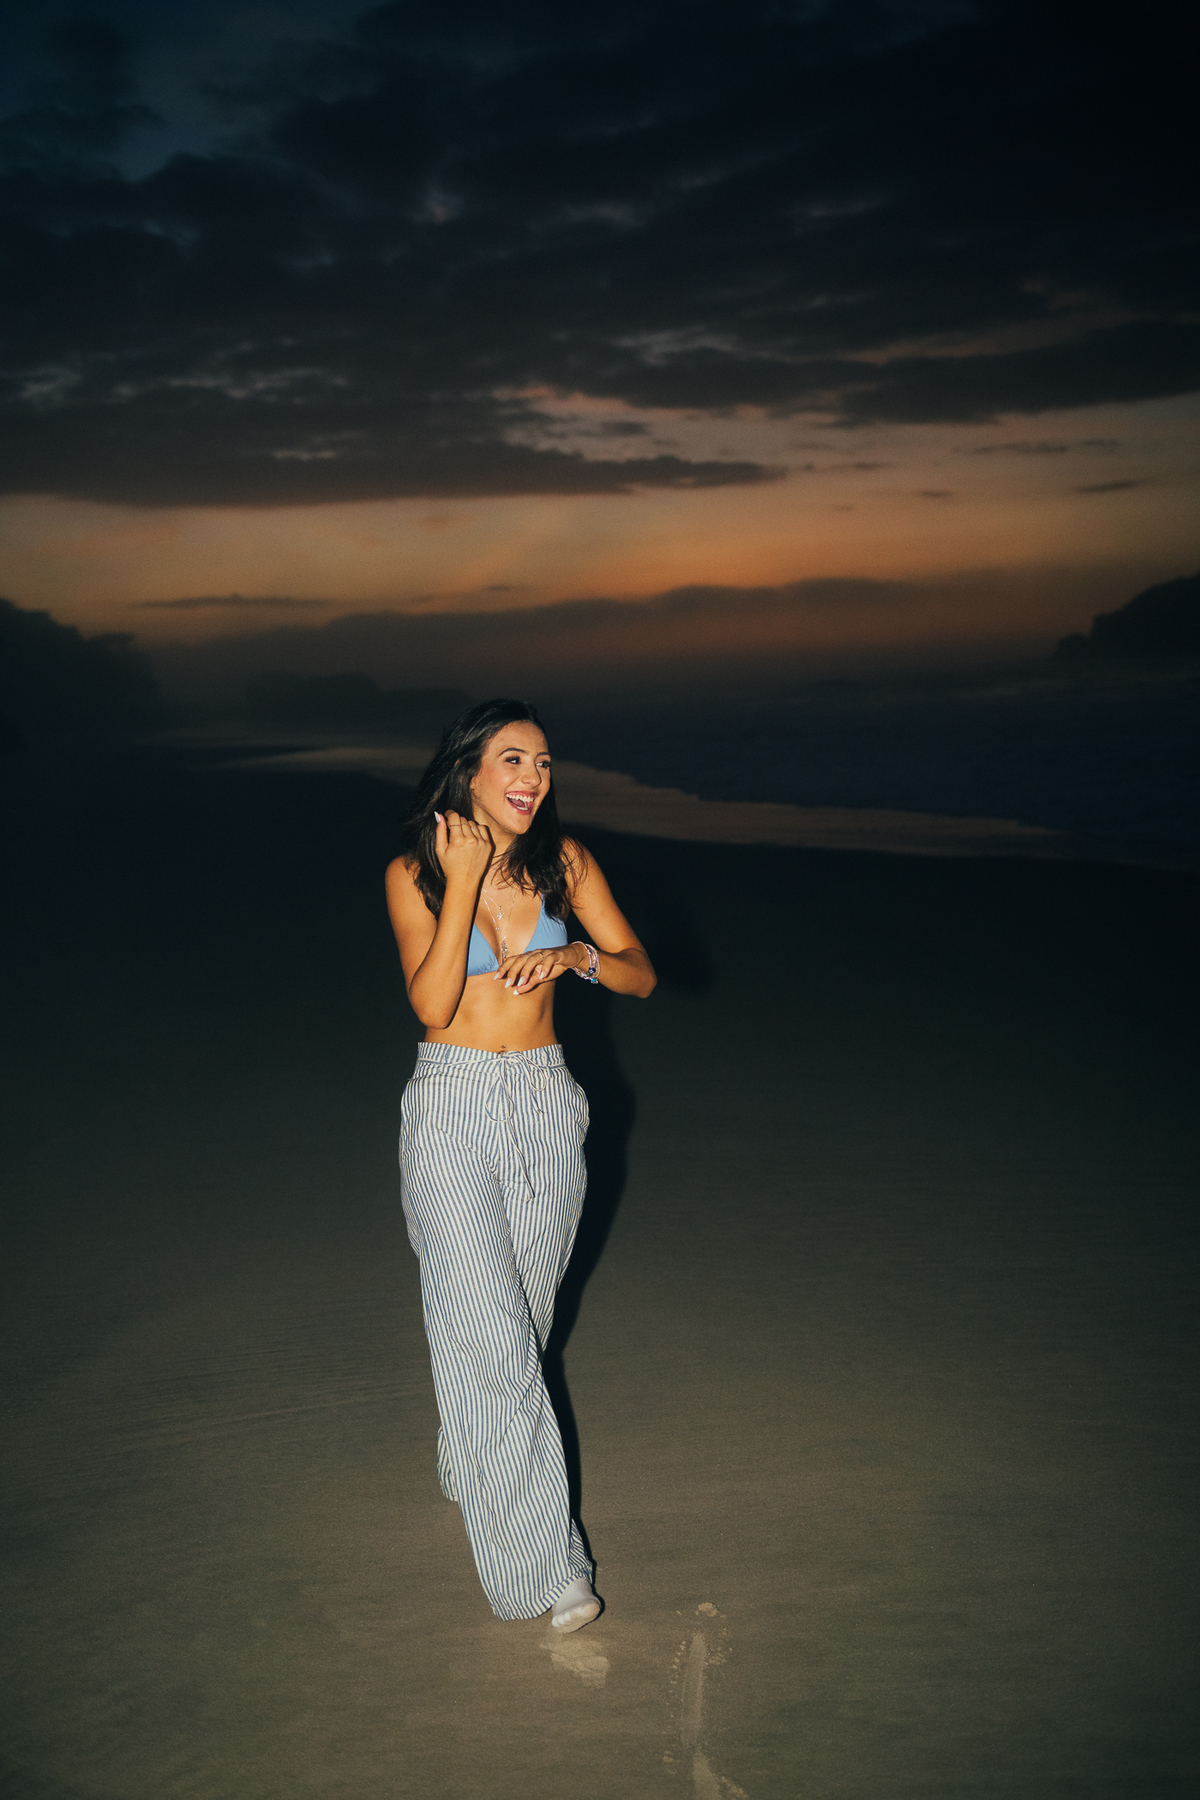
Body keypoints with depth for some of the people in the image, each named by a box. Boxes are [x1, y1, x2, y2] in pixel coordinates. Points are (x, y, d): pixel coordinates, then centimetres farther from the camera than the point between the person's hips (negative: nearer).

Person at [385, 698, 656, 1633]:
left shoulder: (564, 861, 1)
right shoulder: (414, 873, -5)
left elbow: (641, 974, 0)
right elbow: (432, 1004, -16)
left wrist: (576, 955, -20)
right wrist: (464, 883, -20)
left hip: (546, 1109, 3)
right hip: (452, 1109, -3)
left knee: (521, 1320, 15)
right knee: (489, 1334, -8)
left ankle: (471, 1459, 43)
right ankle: (544, 1562, -1)